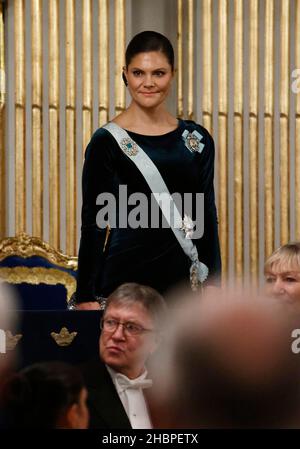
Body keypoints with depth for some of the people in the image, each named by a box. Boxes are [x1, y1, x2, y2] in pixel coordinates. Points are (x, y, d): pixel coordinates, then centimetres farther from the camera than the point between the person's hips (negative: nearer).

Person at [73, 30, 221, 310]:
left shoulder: (197, 140, 8)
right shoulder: (107, 142, -3)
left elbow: (207, 217, 11)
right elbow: (93, 222, -4)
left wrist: (213, 287, 6)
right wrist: (86, 297, -8)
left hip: (184, 276, 4)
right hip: (126, 275, -4)